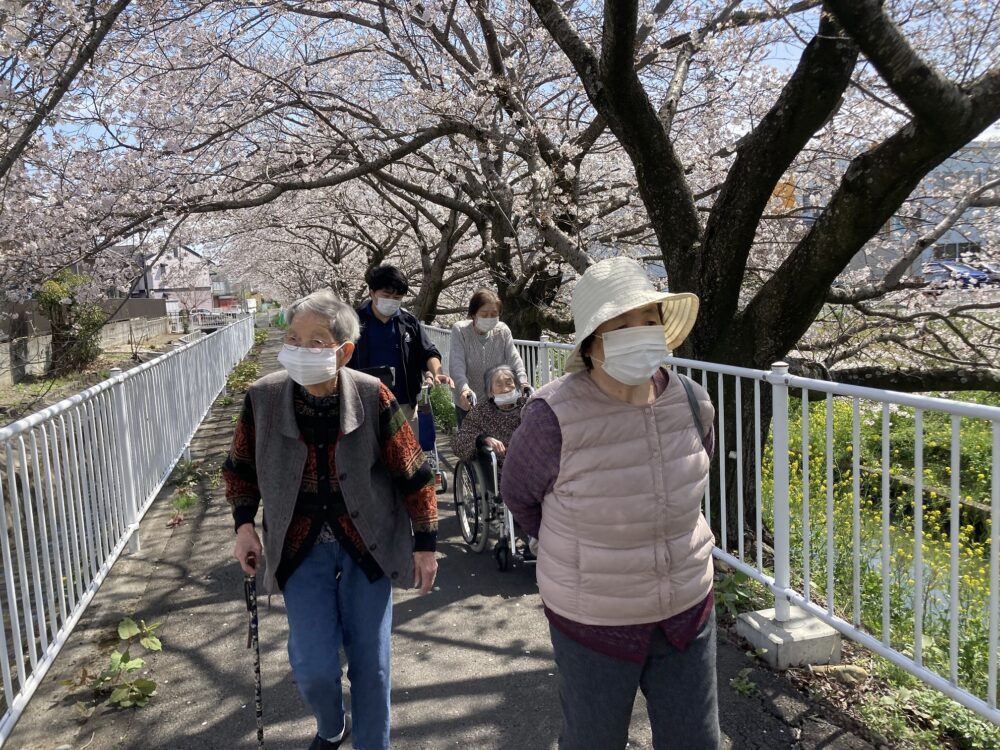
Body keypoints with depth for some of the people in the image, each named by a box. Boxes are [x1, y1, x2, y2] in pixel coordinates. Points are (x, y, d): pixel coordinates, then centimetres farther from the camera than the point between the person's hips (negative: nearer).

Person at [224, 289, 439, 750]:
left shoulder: (372, 396, -17)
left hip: (369, 543, -1)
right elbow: (241, 468, 7)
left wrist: (425, 543, -6)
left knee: (369, 660, 8)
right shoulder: (263, 398, -12)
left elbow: (413, 474, -8)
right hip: (302, 548, 1)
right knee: (312, 665, 1)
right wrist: (244, 525, -2)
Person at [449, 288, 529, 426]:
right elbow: (457, 364, -22)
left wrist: (523, 382, -31)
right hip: (468, 403, -1)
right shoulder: (460, 330, -11)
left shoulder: (503, 331, -5)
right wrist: (464, 388, -40)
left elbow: (514, 359, -12)